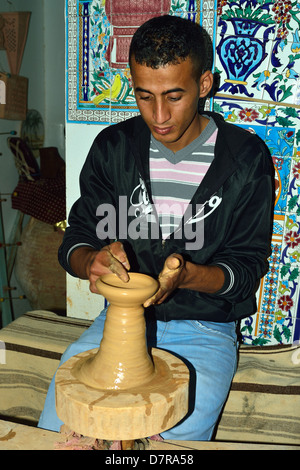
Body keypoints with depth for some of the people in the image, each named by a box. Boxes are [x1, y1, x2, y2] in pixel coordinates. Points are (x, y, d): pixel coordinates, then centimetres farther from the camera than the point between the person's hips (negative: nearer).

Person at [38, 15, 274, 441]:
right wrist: (92, 261, -23)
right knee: (55, 429, -14)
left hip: (204, 328, -1)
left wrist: (188, 275, -26)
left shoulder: (247, 158, -6)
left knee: (178, 439, -21)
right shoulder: (113, 147, 0)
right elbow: (75, 241, 2)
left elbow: (247, 267, -5)